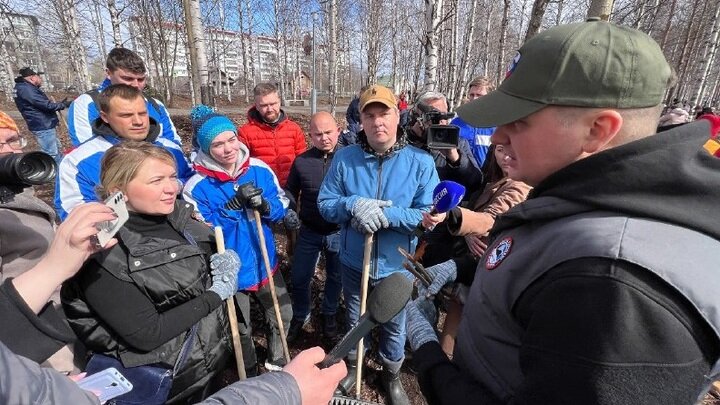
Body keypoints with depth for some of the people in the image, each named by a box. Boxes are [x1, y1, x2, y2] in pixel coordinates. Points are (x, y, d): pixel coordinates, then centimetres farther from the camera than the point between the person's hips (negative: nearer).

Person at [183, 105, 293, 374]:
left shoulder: (260, 169, -8)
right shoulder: (197, 186, -18)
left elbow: (280, 210, -2)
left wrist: (264, 205, -25)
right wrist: (234, 204, -29)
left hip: (265, 263, 3)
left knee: (283, 316, 20)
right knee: (241, 330, 20)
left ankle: (276, 363, 50)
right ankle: (250, 377, 49)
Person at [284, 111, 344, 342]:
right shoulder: (301, 161, -6)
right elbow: (290, 191, 8)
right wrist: (289, 211, -7)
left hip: (339, 233, -1)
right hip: (309, 232, 1)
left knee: (335, 278, 19)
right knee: (299, 277, 14)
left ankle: (329, 314, 46)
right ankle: (300, 316, 42)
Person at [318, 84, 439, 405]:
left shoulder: (420, 162, -14)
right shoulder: (344, 158, -10)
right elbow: (325, 203, -8)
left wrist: (386, 214, -29)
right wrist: (353, 204, -28)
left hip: (396, 266, -1)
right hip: (353, 262, 1)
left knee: (394, 326, 23)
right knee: (354, 321, 26)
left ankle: (391, 374, 53)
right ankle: (353, 364, 56)